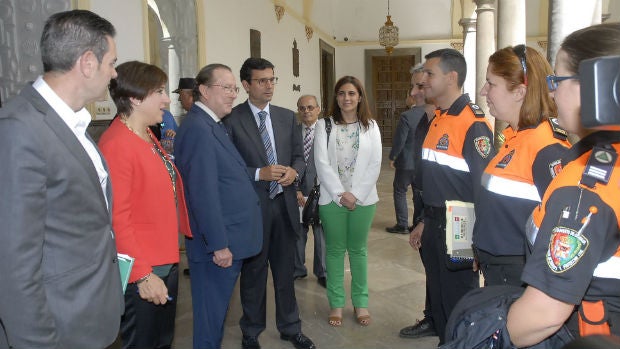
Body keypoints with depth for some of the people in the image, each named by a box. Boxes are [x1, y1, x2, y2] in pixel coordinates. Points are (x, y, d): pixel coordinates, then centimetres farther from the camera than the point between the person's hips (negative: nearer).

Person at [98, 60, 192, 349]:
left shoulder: (148, 138, 8)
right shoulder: (117, 144, -19)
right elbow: (117, 219, -21)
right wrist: (143, 274, -20)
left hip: (167, 262, 9)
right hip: (143, 271, -8)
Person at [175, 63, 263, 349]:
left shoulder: (212, 125, 12)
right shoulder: (198, 128, -18)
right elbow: (203, 193, -23)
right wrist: (218, 245, -20)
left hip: (228, 239, 9)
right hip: (219, 243, -9)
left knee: (217, 309, 21)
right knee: (212, 313, 6)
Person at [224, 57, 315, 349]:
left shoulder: (287, 117, 7)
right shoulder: (232, 120, -9)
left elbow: (299, 155, 11)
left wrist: (294, 171, -10)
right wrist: (259, 173, -21)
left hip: (285, 203, 4)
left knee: (285, 270, 17)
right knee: (253, 272, 13)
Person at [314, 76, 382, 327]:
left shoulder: (370, 126, 5)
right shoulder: (324, 125, 1)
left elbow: (375, 164, -1)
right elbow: (322, 163, -6)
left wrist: (356, 195, -10)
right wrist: (341, 194, -13)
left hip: (363, 199, 1)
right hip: (332, 198, -1)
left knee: (358, 249, 11)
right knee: (335, 250, 7)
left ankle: (360, 302, 22)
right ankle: (336, 303, 18)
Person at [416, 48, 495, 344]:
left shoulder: (473, 124, -18)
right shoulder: (437, 120, 10)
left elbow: (483, 186, -20)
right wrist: (424, 222, 17)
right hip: (434, 225, 8)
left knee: (458, 303, 7)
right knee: (437, 296, 20)